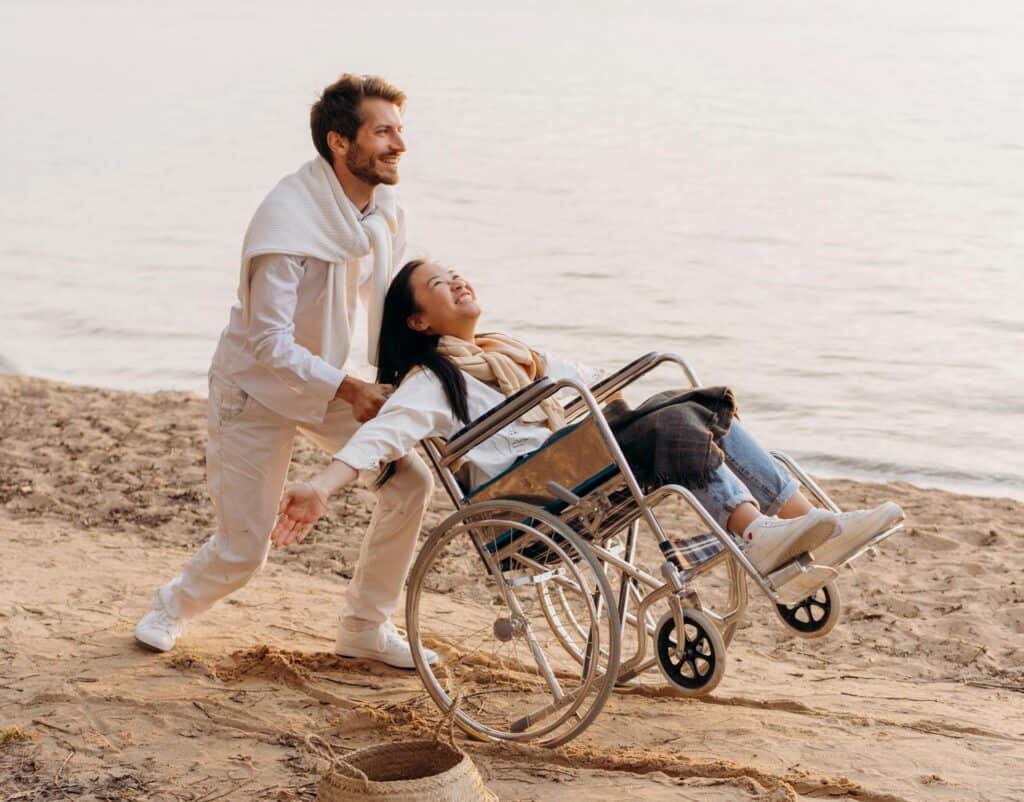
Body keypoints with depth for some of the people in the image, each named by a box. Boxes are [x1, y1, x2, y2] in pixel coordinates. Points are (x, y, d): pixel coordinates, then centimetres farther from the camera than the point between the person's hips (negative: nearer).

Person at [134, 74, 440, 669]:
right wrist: (349, 390, -29)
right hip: (257, 386, -7)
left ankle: (367, 625, 11)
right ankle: (174, 607, 32)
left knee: (411, 480, -7)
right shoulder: (288, 221, -31)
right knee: (243, 550, -3)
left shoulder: (385, 208, -7)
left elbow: (388, 308, 5)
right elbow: (269, 346, -29)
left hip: (327, 379, 7)